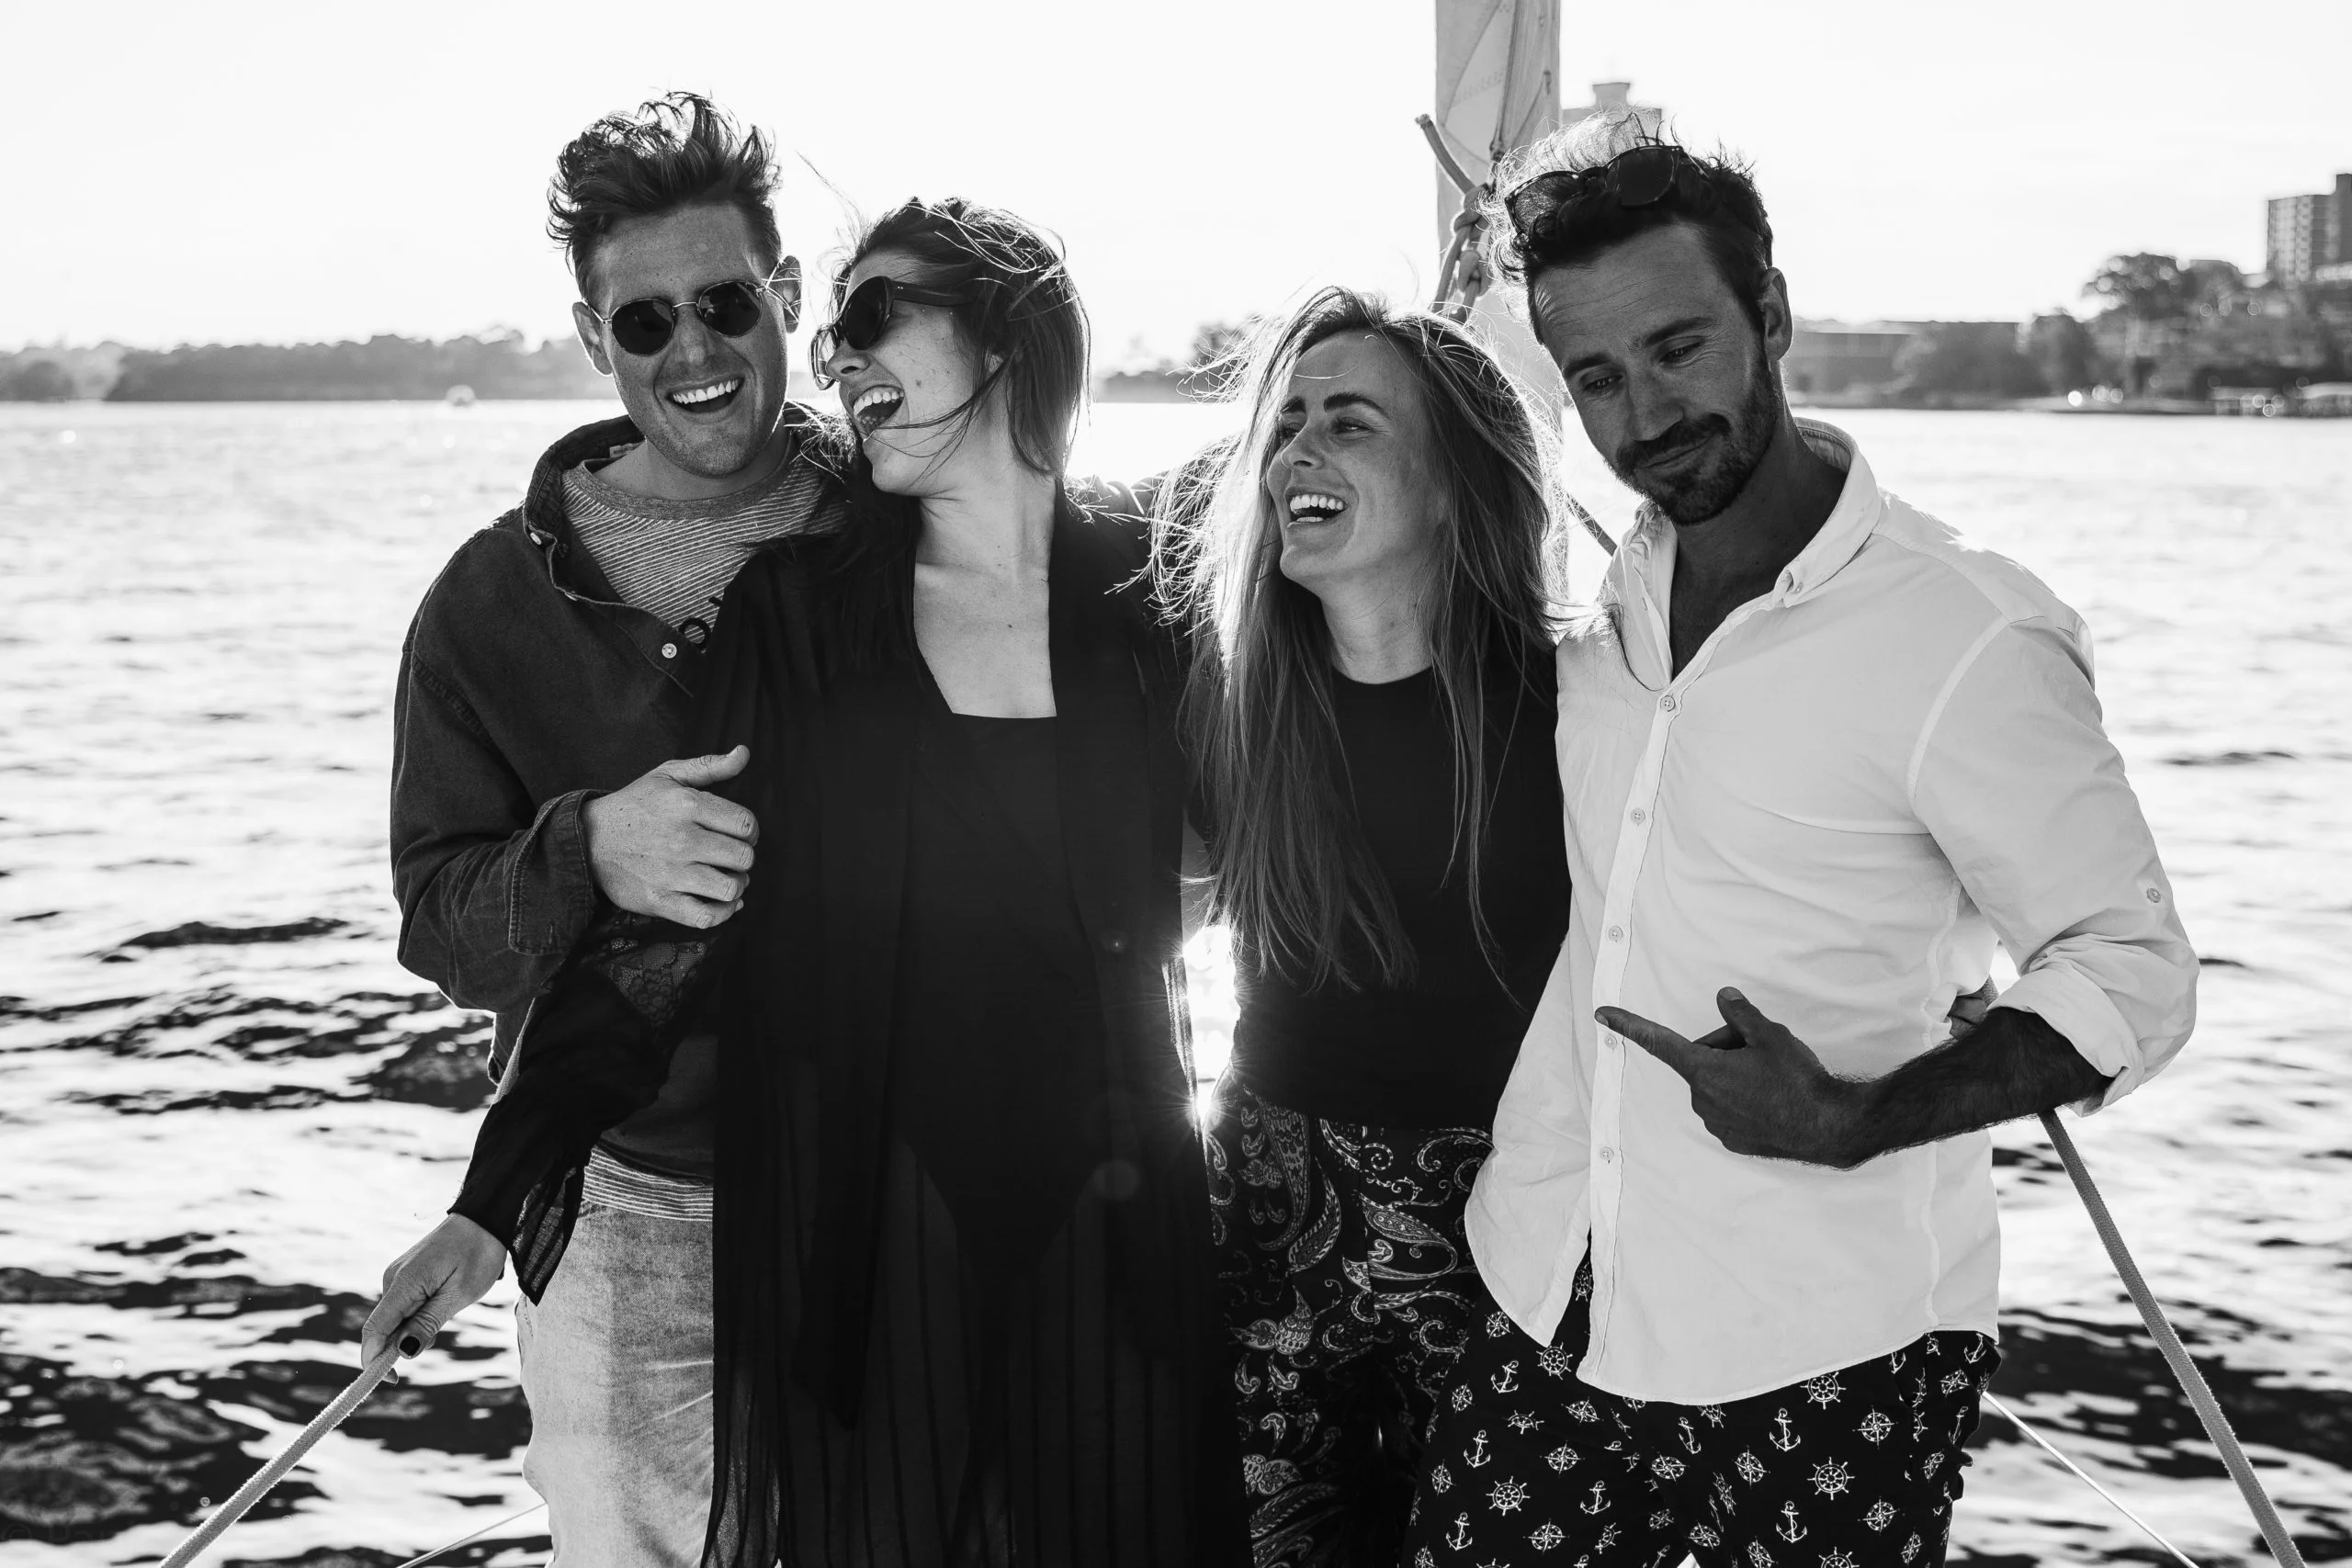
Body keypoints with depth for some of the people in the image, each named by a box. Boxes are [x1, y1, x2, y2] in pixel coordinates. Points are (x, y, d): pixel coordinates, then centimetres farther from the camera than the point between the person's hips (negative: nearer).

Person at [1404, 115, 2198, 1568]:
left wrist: (1859, 1121, -21)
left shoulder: (1967, 641, -15)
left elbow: (2135, 972, -10)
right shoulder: (1603, 603, 4)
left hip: (1827, 1356, -5)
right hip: (1555, 1311, 5)